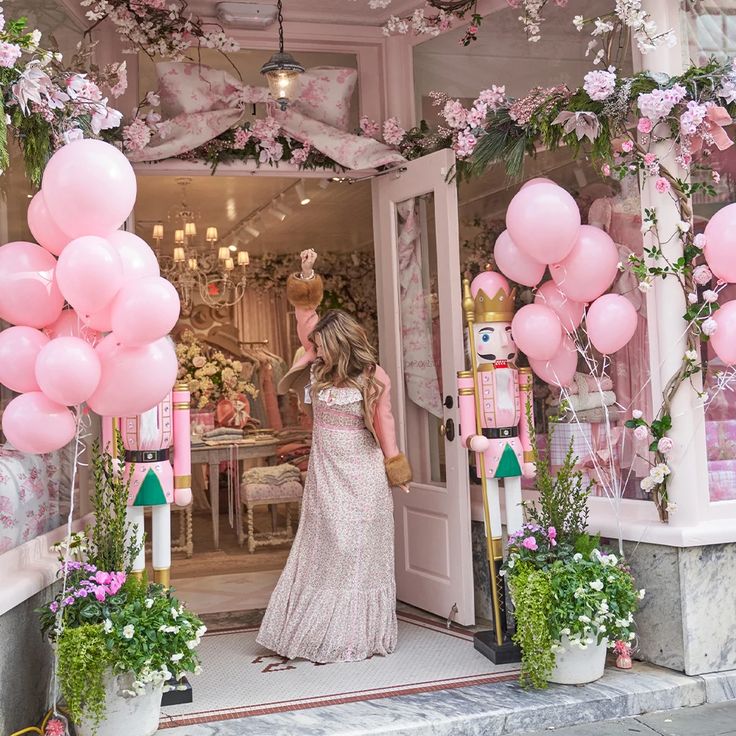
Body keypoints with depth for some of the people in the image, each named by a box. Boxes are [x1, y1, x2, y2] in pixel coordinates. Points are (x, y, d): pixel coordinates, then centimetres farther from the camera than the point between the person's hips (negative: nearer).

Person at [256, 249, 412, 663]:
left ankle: (357, 635, 12)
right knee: (323, 550, 8)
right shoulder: (319, 370, 4)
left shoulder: (374, 377, -6)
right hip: (326, 473, 4)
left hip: (362, 476, -4)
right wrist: (307, 279, -6)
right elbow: (307, 325, 2)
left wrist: (395, 468, 2)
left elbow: (384, 421, 0)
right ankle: (317, 631, 15)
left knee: (359, 551, 3)